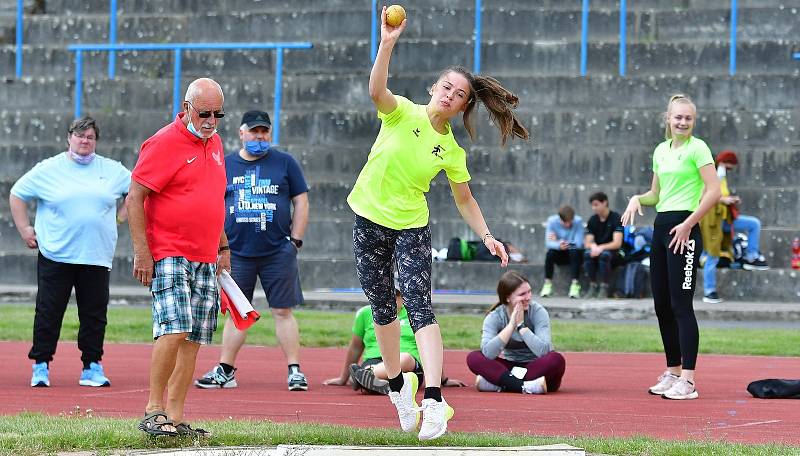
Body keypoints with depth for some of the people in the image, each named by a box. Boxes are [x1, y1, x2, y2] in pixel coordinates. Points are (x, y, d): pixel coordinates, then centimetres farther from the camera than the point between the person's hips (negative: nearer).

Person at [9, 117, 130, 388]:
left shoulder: (112, 170, 9)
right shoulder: (48, 169, 4)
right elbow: (17, 195, 11)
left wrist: (120, 217, 12)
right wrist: (24, 229, 5)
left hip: (97, 257, 2)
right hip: (55, 255, -2)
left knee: (95, 315, 1)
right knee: (48, 313, -3)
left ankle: (92, 367, 8)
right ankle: (40, 366, 3)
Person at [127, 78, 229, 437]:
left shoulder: (214, 143, 16)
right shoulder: (163, 144, -8)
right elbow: (134, 198, -9)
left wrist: (223, 247, 26)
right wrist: (142, 252, -14)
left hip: (206, 260, 7)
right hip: (169, 256, -7)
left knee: (193, 340, 3)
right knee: (175, 329, -19)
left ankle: (176, 418, 5)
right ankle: (153, 411, -11)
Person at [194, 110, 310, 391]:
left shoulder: (285, 163, 6)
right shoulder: (224, 165, 9)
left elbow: (301, 201, 7)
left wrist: (295, 241, 0)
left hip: (278, 252, -2)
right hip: (236, 252, 2)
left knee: (283, 312, -2)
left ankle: (295, 371, 0)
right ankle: (225, 371, 10)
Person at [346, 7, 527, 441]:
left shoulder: (452, 151, -2)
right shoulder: (403, 113, -8)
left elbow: (465, 200, 8)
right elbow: (376, 91, -29)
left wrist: (486, 236, -7)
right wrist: (387, 43, -43)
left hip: (411, 227, 0)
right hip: (369, 221, 0)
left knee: (419, 307, -16)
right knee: (382, 308, 10)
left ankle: (434, 400, -26)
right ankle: (398, 384, 31)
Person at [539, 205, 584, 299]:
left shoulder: (578, 221, -19)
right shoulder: (552, 221, -14)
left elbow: (578, 244, -25)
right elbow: (548, 243, -21)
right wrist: (558, 245, -43)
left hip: (574, 253, -1)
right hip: (560, 254, 1)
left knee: (574, 252, -34)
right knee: (550, 252, -29)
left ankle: (575, 285, -34)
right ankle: (547, 284, -23)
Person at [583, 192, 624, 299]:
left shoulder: (615, 218, -11)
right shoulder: (592, 220, 5)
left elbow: (617, 243, -20)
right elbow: (587, 243, 1)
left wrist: (601, 248, -33)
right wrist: (593, 246, -23)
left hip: (616, 255, -4)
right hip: (598, 251, 4)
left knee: (605, 254, -37)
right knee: (587, 253, -29)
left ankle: (604, 288, -29)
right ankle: (593, 286, -24)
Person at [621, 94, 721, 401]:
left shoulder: (697, 148, -6)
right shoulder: (661, 150, 16)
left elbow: (714, 192, -14)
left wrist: (687, 225, -16)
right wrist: (638, 199, 2)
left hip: (684, 229, -8)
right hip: (661, 227, 8)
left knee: (681, 304, -11)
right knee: (662, 304, 9)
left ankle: (687, 381, -11)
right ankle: (672, 372, 20)